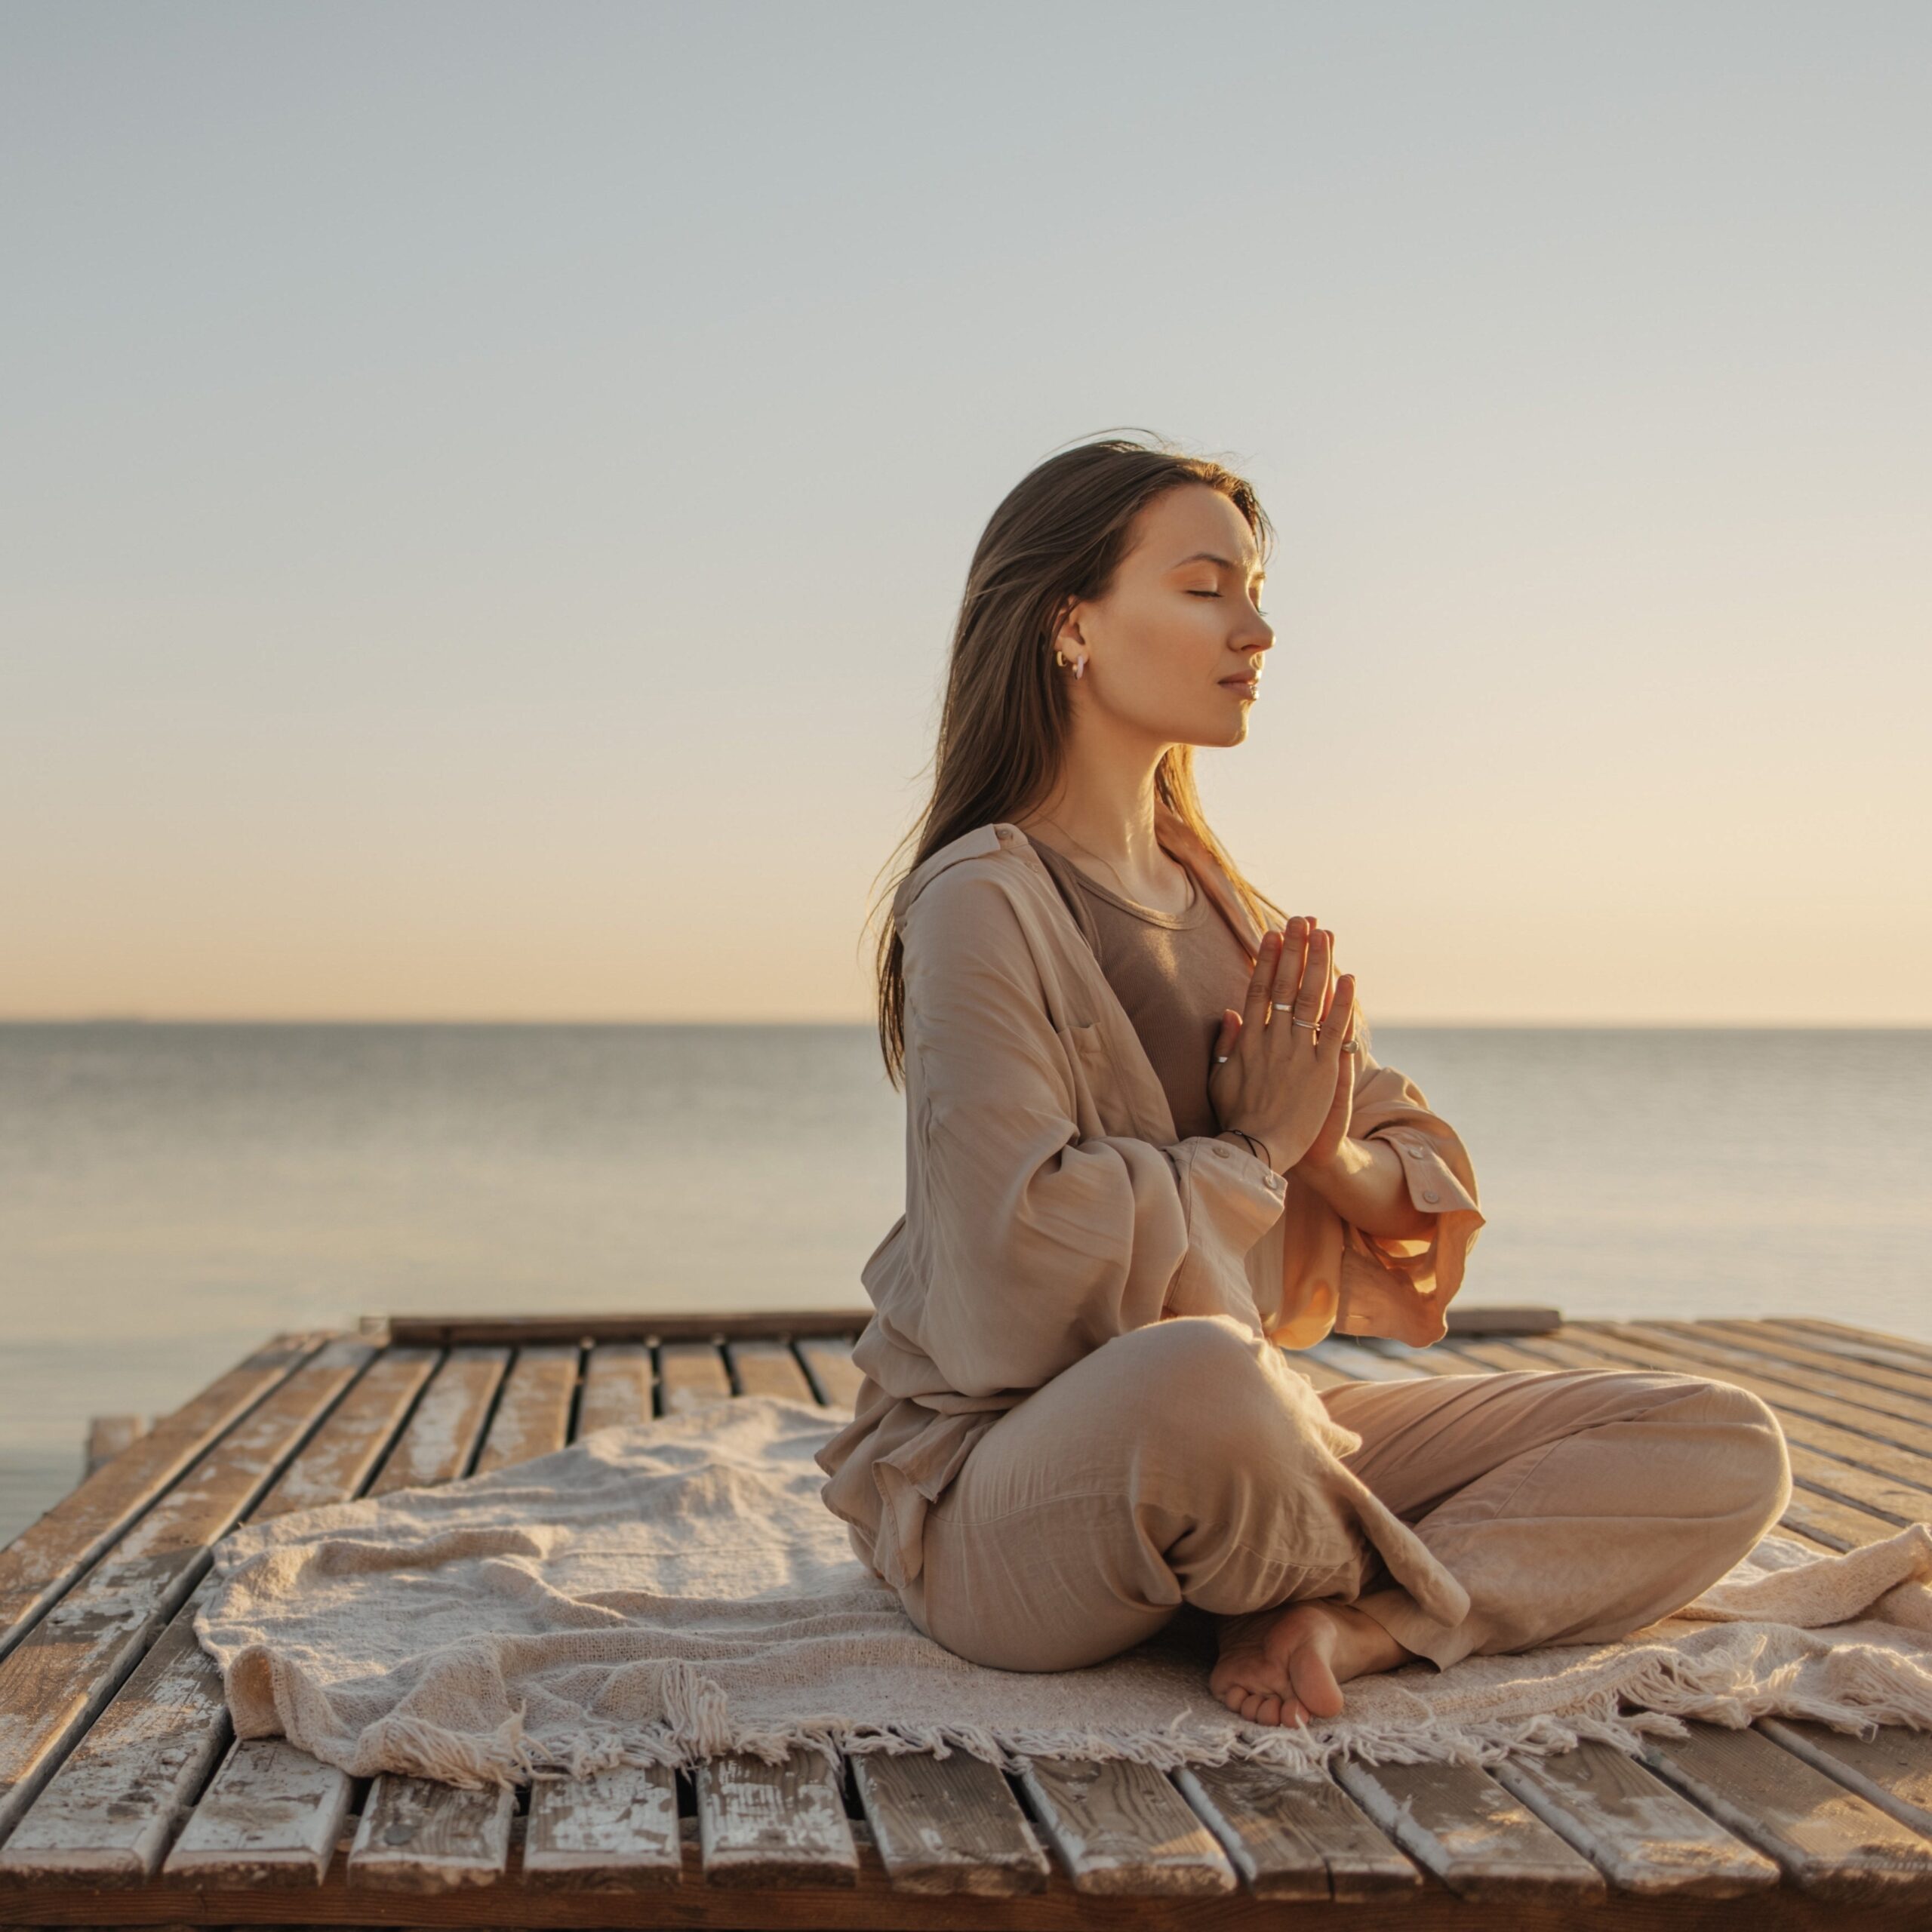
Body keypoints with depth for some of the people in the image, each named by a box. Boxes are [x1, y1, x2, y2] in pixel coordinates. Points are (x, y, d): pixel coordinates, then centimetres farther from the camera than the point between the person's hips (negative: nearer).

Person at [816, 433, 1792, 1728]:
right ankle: (1372, 1586, -9)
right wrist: (1252, 1151, -9)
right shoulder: (983, 900, -10)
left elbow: (1430, 1202, 12)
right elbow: (1022, 1257, -23)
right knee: (1199, 1373, -42)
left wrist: (1333, 1156, -11)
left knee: (1725, 1449, -4)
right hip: (1002, 1495, -7)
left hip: (1248, 1449, 7)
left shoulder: (1217, 901, 14)